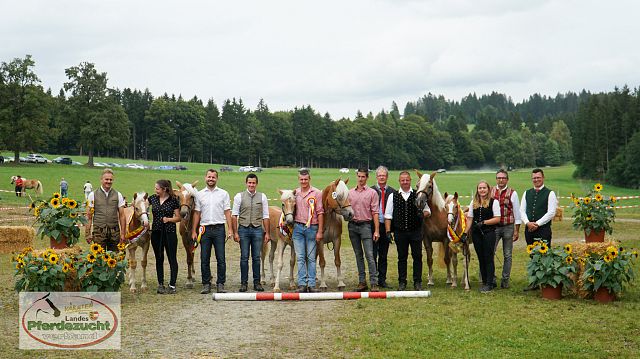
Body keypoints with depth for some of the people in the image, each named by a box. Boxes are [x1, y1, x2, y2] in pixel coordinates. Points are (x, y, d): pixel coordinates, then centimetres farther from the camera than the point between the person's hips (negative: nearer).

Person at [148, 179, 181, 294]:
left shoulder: (173, 200, -4)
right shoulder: (153, 198, 5)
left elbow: (178, 218, 0)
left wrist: (169, 219, -15)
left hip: (169, 232, -4)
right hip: (156, 232, 4)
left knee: (172, 259, -2)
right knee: (159, 259, 9)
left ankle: (172, 285, 2)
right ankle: (160, 284, 15)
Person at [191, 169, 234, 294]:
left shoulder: (223, 194, 4)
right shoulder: (200, 194, 8)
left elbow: (227, 212, 2)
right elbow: (197, 213, 9)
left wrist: (230, 230, -6)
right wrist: (194, 231, 3)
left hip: (219, 229, -2)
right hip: (205, 229, 2)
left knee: (221, 259, -1)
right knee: (204, 259, 5)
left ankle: (220, 284, 6)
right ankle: (206, 284, 13)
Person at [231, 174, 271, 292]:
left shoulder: (262, 197, 6)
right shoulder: (239, 196, 2)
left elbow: (265, 216, 6)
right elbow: (234, 215, 0)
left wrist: (267, 233, 1)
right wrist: (235, 232, -6)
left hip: (257, 229, 1)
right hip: (243, 229, -1)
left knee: (256, 257, 4)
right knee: (244, 257, 2)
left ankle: (257, 283, 11)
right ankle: (243, 283, 8)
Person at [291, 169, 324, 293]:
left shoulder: (316, 193, -3)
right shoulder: (295, 193, 9)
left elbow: (320, 213, -5)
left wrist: (320, 231, -10)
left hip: (311, 228, -3)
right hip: (298, 228, 3)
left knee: (311, 258, 3)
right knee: (300, 257, 2)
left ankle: (311, 284, 6)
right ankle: (302, 284, 5)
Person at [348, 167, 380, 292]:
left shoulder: (372, 193, 0)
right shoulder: (350, 192, 10)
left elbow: (375, 213, -3)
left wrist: (376, 230, -8)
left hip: (365, 225, -4)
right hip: (352, 225, 4)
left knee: (369, 255, -9)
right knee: (358, 255, 9)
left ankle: (374, 283, -9)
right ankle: (362, 282, 14)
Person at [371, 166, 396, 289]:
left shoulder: (392, 192, 6)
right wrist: (369, 223, -9)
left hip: (386, 226, 2)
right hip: (373, 225, -2)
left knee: (383, 255, 10)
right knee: (373, 254, 0)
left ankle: (382, 280, 16)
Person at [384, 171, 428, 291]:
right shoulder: (393, 196, 4)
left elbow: (427, 211, 8)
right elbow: (388, 215, 4)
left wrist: (423, 214, -15)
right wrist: (388, 231, -5)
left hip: (416, 231, 0)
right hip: (400, 231, 0)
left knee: (417, 256, 2)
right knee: (402, 257, 8)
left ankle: (417, 282, 11)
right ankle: (402, 282, 16)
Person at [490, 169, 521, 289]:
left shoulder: (512, 193, 1)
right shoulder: (490, 192, 5)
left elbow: (517, 212, 2)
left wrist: (516, 231, -2)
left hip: (508, 227, -1)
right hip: (493, 226, 1)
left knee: (507, 255, 6)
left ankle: (505, 280, 13)